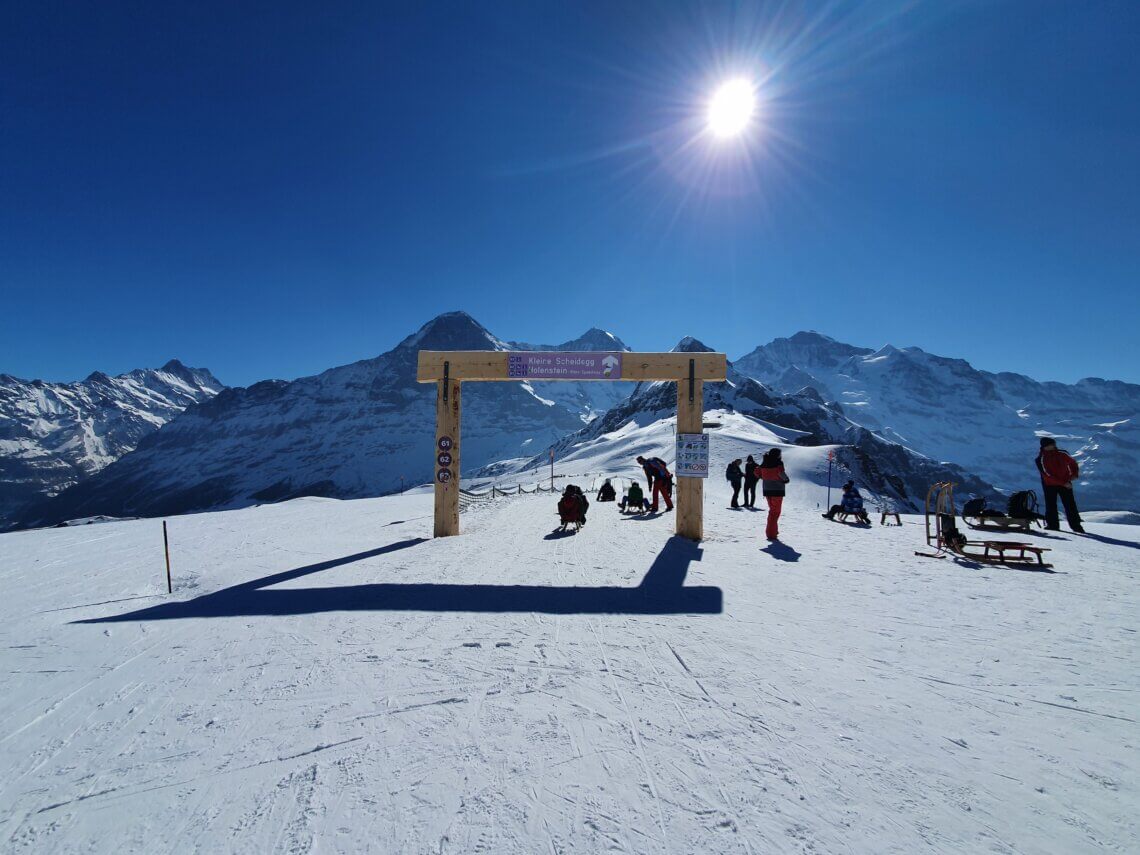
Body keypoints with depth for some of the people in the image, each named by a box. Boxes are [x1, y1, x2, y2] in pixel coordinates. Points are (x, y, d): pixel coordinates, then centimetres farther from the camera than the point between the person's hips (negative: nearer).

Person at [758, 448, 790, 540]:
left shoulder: (764, 464, 7)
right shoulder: (778, 463, -11)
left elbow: (760, 475, 8)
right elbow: (781, 473, -22)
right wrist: (786, 479, -3)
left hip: (767, 490, 6)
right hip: (777, 490, -6)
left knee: (772, 510, 20)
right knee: (775, 512, 0)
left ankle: (773, 531, 27)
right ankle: (771, 534, -5)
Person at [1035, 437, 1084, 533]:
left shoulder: (1062, 454, -4)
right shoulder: (1041, 459, -16)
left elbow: (1073, 463, 15)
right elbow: (1047, 475, -19)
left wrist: (1074, 474, -1)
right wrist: (1063, 483, -20)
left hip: (1066, 483, 3)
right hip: (1049, 485, -2)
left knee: (1070, 505, 3)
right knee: (1051, 505, 1)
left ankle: (1076, 525, 8)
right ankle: (1052, 524, 8)